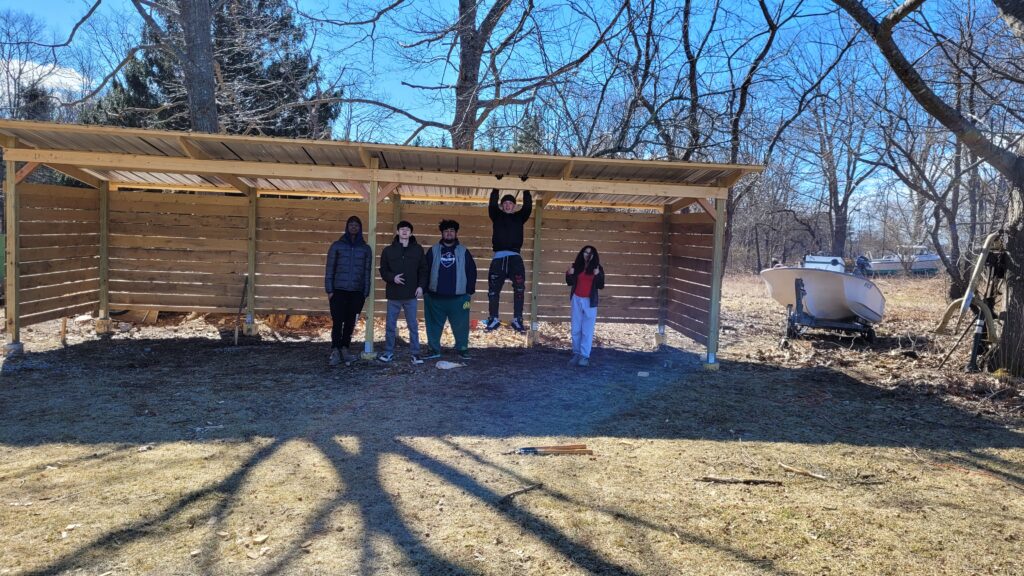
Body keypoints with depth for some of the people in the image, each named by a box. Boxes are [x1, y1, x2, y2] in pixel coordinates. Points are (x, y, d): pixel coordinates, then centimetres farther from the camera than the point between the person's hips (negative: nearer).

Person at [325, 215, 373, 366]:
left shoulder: (365, 249, 9)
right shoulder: (337, 245, 4)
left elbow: (367, 272, 9)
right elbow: (330, 268, 3)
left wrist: (366, 293, 3)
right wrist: (329, 290, -3)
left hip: (357, 292, 2)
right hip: (339, 291, -2)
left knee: (350, 322, 4)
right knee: (337, 321, -5)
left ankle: (344, 349, 13)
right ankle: (335, 351, -1)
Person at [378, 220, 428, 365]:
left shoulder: (418, 250, 4)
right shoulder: (388, 250, 3)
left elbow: (423, 270, 7)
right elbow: (383, 270, 6)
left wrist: (421, 286, -4)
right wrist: (392, 278, -12)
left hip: (411, 295, 0)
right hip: (394, 294, 0)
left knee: (413, 326, 4)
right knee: (390, 326, 7)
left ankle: (415, 353, 12)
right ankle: (388, 352, 18)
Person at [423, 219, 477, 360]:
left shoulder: (463, 252, 6)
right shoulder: (433, 251, 6)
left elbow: (472, 272, 7)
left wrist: (470, 292, 2)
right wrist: (425, 290, 2)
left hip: (458, 297, 0)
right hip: (435, 297, 1)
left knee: (461, 325, 2)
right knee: (434, 325, 7)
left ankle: (462, 349, 15)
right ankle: (434, 349, 18)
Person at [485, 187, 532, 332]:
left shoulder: (519, 217, 17)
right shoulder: (497, 216, 16)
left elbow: (528, 207, 4)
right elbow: (492, 206, 1)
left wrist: (526, 191, 2)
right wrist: (495, 190, -2)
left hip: (515, 257, 0)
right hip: (499, 257, 0)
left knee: (519, 289, -12)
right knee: (493, 289, 1)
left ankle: (517, 320, -8)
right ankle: (493, 319, 12)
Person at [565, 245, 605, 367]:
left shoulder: (597, 268, -1)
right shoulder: (577, 266, 2)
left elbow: (601, 286, -4)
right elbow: (570, 283, 8)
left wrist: (598, 275, -22)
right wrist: (569, 275, -12)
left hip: (590, 302, -2)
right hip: (577, 300, 2)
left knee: (587, 330, -2)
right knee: (576, 329, 7)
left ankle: (585, 356, 0)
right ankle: (576, 354, 16)